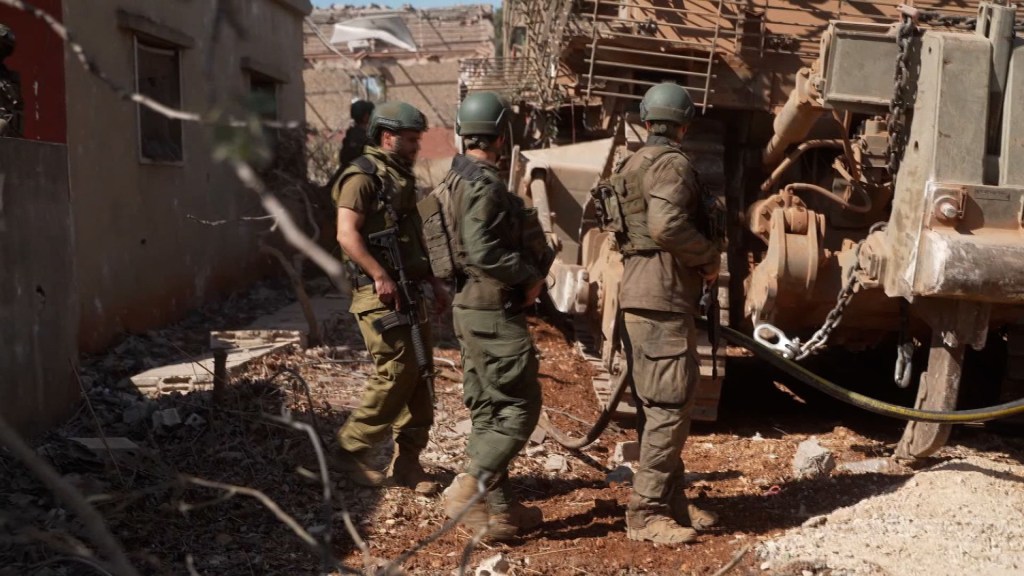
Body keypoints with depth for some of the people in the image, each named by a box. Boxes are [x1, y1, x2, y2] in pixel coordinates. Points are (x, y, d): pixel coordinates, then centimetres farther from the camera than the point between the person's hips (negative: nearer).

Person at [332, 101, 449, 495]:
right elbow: (347, 234, -19)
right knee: (396, 372, -10)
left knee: (419, 375, 7)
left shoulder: (401, 178, 20)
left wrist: (433, 282, 19)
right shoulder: (363, 176, -8)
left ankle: (407, 462, 14)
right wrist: (381, 277, -24)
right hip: (381, 293, -9)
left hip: (411, 291, 9)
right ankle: (351, 450, 6)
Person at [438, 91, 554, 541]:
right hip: (494, 313, -10)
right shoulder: (483, 184, -16)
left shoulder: (457, 178, 14)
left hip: (471, 307, 10)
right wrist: (529, 276, -14)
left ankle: (498, 506, 20)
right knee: (519, 409, -4)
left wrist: (531, 268, 13)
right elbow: (483, 250, -26)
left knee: (489, 411, 13)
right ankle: (466, 492, -6)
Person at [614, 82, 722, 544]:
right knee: (669, 405, -8)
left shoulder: (634, 166, 20)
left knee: (657, 404, 14)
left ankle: (671, 502, 23)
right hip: (661, 298, -10)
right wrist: (711, 256, -10)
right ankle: (645, 513, -5)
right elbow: (667, 225, -24)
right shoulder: (671, 163, -10)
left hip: (640, 294, 10)